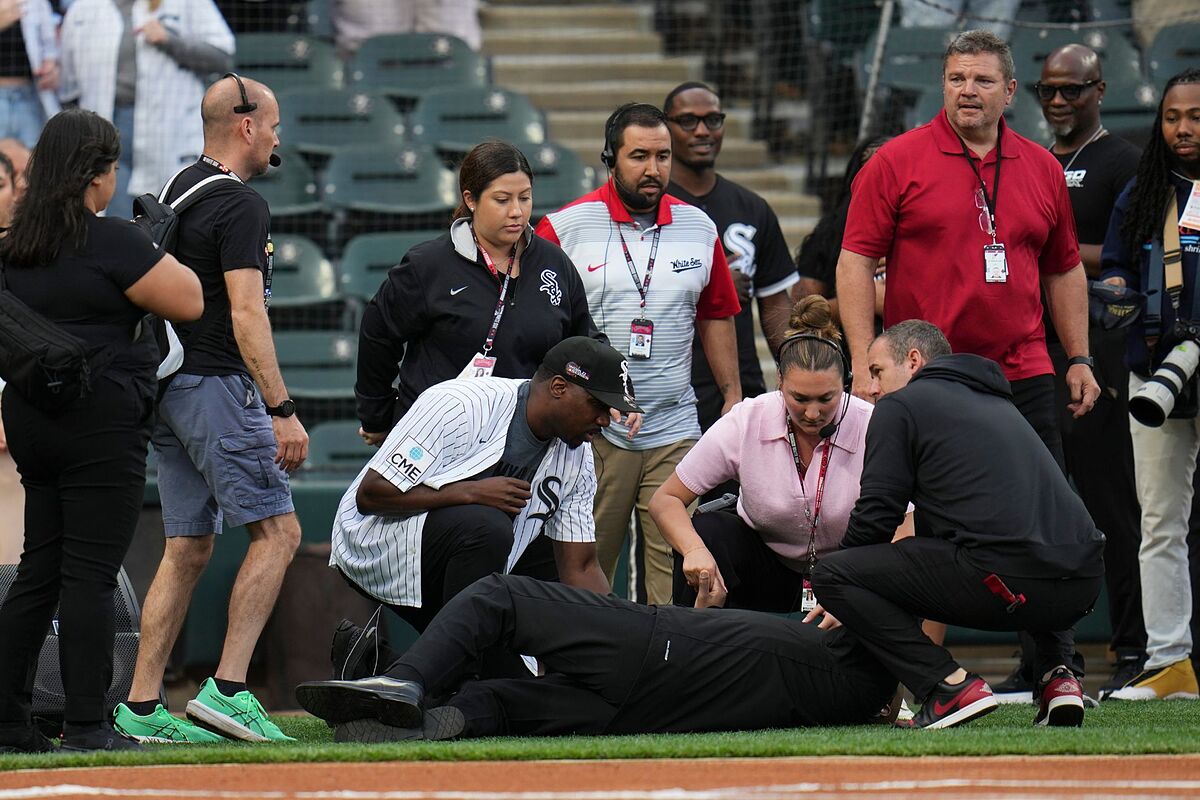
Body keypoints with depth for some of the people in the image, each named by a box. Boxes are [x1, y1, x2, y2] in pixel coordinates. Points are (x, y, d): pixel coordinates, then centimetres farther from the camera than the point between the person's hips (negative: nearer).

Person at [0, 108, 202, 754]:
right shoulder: (111, 243, -13)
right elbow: (188, 302, -9)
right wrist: (158, 250, 5)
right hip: (100, 422, -7)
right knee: (90, 574, -6)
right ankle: (86, 725, -8)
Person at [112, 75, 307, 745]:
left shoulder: (177, 194, 16)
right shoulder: (241, 205, -12)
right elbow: (246, 314, -19)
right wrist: (283, 410, -21)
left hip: (166, 388, 9)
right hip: (218, 387, -9)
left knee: (187, 548, 9)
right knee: (277, 529, -6)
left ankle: (141, 709, 5)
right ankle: (228, 689, -14)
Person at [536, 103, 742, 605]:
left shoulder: (699, 229, 10)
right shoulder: (563, 229, -2)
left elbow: (716, 317, 19)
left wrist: (732, 396, 15)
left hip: (675, 430, 3)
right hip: (591, 432, -3)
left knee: (675, 571, -2)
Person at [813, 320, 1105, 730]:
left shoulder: (900, 406, 9)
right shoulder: (996, 403, 32)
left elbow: (875, 516, 6)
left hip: (1003, 578, -7)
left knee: (831, 574, 5)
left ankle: (950, 686, -6)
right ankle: (1057, 673, 16)